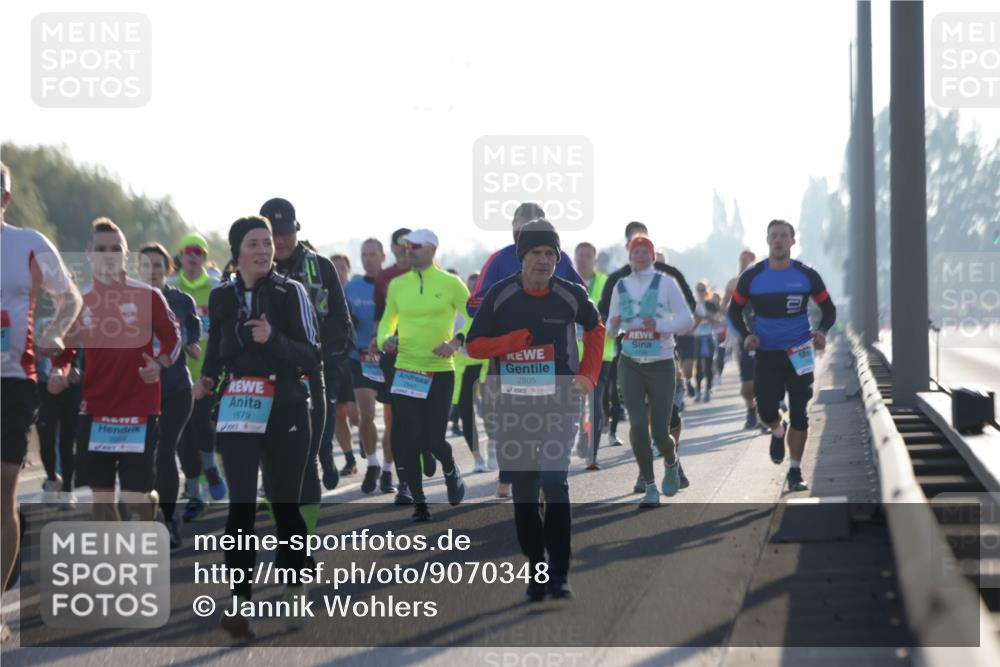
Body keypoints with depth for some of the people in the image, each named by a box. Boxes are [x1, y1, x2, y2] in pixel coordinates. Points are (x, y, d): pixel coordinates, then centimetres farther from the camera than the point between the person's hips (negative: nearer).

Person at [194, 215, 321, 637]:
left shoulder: (291, 292, -5)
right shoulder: (222, 297, 7)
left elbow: (312, 359, -9)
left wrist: (274, 339, -23)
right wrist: (207, 381, 7)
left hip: (286, 412, -2)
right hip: (238, 412, 2)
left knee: (285, 504, 8)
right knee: (241, 505, -13)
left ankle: (294, 590, 29)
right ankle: (238, 603, -17)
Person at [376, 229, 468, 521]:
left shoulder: (450, 284, -3)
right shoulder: (397, 285, 6)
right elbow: (388, 320, 19)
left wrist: (456, 343, -14)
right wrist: (385, 340, -2)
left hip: (440, 373, -3)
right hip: (405, 373, 3)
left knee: (433, 440, -6)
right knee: (404, 441, -4)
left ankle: (451, 472, 30)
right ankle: (419, 505, 10)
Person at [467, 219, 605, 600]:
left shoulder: (571, 295, -2)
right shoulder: (500, 295, -3)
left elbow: (595, 328, 18)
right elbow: (473, 346, 0)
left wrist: (589, 375, 9)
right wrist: (515, 339, -15)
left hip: (561, 401, -2)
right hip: (513, 403, 2)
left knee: (554, 480, -14)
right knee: (523, 490, 4)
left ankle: (559, 572, -9)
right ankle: (536, 569, 14)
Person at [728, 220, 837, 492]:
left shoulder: (807, 276, -3)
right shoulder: (751, 277, -3)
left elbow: (829, 309, 7)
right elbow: (734, 310, 9)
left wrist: (822, 331, -13)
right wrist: (746, 334, -9)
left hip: (799, 354, 0)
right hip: (766, 354, 0)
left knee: (799, 414, -2)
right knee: (766, 410, -9)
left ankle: (795, 472, 11)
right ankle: (778, 432, 30)